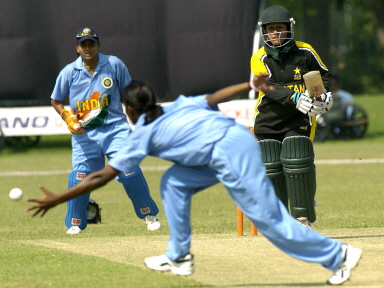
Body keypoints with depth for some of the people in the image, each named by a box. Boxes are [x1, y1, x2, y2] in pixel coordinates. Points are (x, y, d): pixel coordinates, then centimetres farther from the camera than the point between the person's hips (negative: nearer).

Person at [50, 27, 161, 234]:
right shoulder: (69, 72, 0)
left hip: (115, 128, -1)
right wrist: (68, 117, -6)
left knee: (129, 169, -11)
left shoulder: (114, 65, 0)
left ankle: (149, 215, 3)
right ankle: (74, 223, 12)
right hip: (84, 132, 1)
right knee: (80, 176, -6)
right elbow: (56, 101, 12)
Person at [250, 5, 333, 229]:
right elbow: (268, 86, -19)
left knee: (297, 164, -15)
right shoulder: (259, 59, -2)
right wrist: (294, 97, -35)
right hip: (267, 122, 2)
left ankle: (304, 219, -7)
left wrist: (325, 94, -6)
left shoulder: (304, 52, 0)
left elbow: (324, 74, 15)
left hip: (298, 120, -1)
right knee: (271, 169, -1)